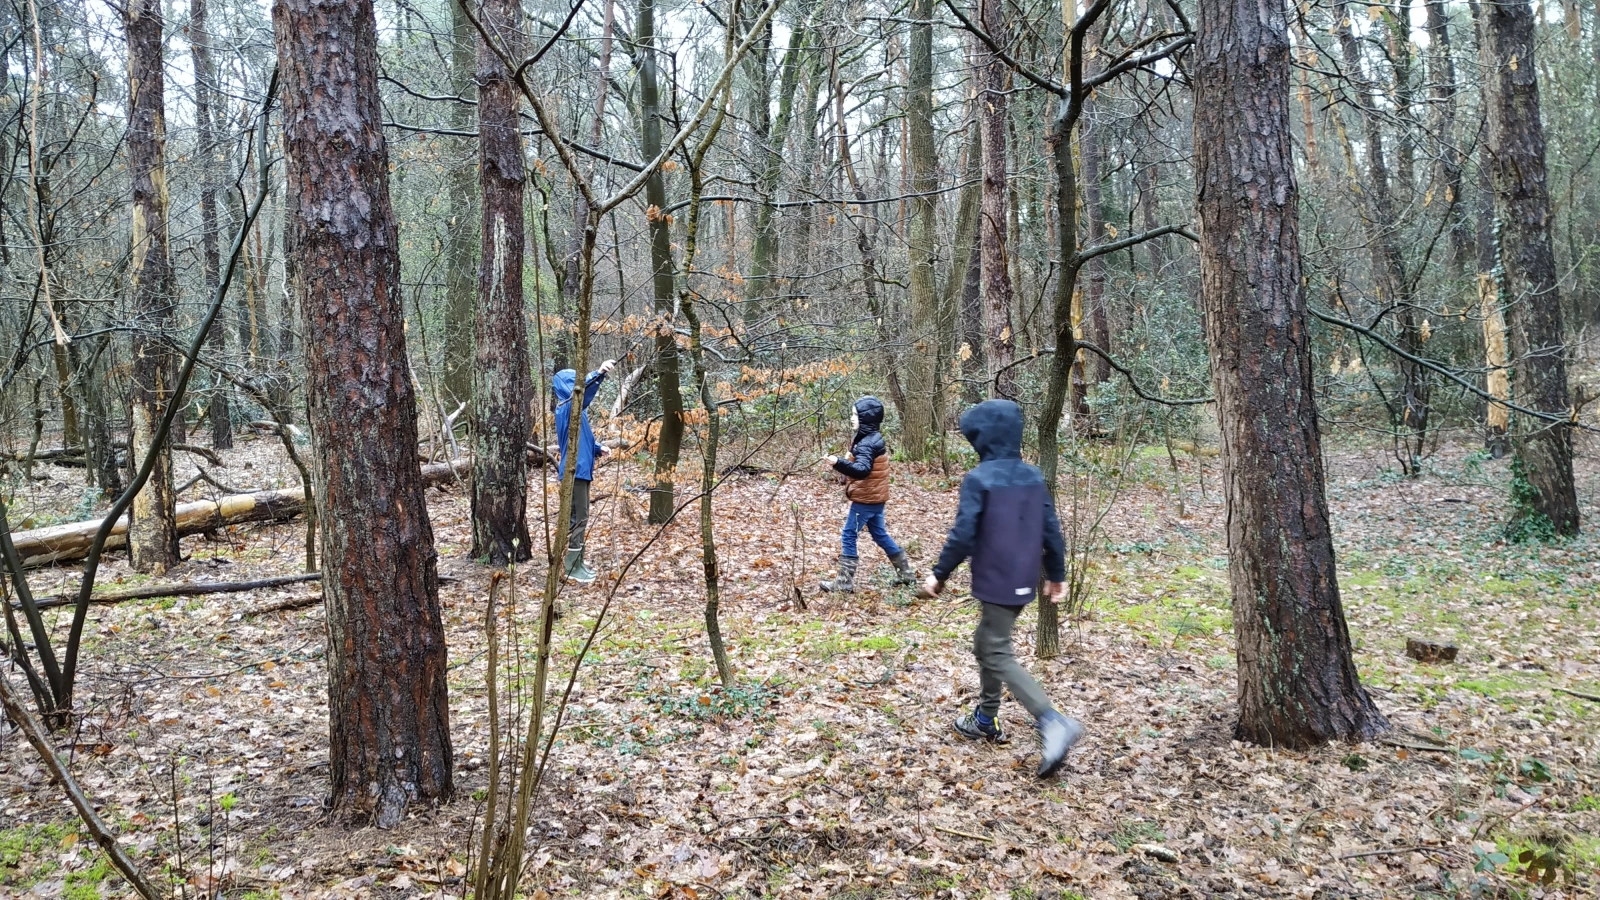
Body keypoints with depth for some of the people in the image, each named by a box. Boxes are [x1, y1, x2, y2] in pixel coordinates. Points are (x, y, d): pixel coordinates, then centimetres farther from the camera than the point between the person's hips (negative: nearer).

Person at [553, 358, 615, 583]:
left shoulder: (575, 410, 16)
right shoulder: (568, 407, -14)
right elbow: (582, 395, -36)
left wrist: (597, 448, 6)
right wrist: (599, 374, -50)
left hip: (581, 468, 10)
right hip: (575, 470, -10)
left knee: (578, 517, 15)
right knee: (579, 518, -7)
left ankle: (575, 562, 22)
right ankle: (573, 566, -2)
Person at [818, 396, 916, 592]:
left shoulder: (867, 443, -21)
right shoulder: (872, 439, 11)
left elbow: (862, 470, -36)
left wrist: (838, 463, -50)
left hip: (866, 498, -10)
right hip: (874, 497, 10)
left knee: (849, 536, -4)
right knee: (880, 534, 20)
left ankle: (844, 582, 0)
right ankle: (906, 573, 27)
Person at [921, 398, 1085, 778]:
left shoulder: (979, 479, -16)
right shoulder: (1033, 476, 5)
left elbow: (963, 535, -17)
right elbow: (1051, 529, 9)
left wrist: (940, 574, -6)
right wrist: (1057, 574, 20)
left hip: (996, 582, -8)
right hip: (1023, 581, 8)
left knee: (997, 655, -4)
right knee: (986, 644, 21)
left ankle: (1053, 722, -19)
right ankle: (986, 720, 30)